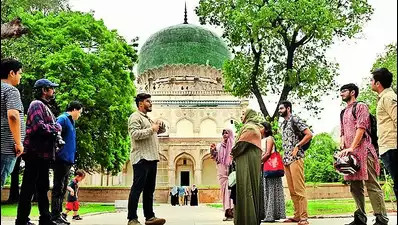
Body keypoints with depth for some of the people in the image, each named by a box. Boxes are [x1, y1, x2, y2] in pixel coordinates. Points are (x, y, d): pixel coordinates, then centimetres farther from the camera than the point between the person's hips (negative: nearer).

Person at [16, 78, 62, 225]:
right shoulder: (37, 105, -7)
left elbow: (51, 128, 20)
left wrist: (57, 137, 0)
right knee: (28, 187, -5)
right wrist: (55, 128, -7)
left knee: (43, 188, 12)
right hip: (35, 153, -10)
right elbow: (39, 126, -22)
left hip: (44, 154, 10)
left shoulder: (45, 107, 22)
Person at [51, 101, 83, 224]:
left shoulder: (71, 122, 20)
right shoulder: (62, 119, -8)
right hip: (62, 159, -9)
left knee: (62, 188, 12)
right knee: (58, 188, -6)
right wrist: (57, 153, -21)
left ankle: (58, 214, 19)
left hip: (68, 160, 9)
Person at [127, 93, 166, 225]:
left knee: (149, 189, 9)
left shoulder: (148, 119, 24)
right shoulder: (135, 117, -4)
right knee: (137, 188, -9)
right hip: (142, 158, -9)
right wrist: (151, 129, -14)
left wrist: (161, 125, 8)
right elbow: (135, 134, -19)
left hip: (152, 158, 9)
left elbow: (162, 130, 29)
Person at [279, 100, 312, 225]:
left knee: (299, 189, -9)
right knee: (292, 190, 9)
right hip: (286, 159, 8)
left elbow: (309, 134, -11)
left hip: (295, 158, -8)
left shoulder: (295, 119, -4)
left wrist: (297, 146, -15)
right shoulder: (283, 123, 20)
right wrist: (284, 156, 14)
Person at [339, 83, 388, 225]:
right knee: (355, 186, 6)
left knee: (371, 184, -10)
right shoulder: (344, 112, 23)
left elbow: (361, 128, -10)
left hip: (363, 150, -8)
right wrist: (342, 148, 4)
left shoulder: (360, 107, 1)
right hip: (349, 153, 8)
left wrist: (351, 148, -17)